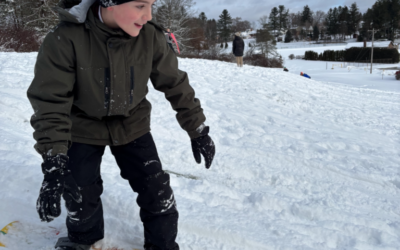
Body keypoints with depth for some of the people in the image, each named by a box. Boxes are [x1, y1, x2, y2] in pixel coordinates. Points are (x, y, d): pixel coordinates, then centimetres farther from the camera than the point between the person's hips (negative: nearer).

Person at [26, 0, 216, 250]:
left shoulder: (149, 37, -20)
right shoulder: (65, 39, -28)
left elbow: (176, 84, -8)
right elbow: (51, 102, -27)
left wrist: (198, 130, -5)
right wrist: (54, 163, -35)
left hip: (132, 126, 2)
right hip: (83, 128, -1)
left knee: (157, 191, -1)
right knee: (80, 196, 4)